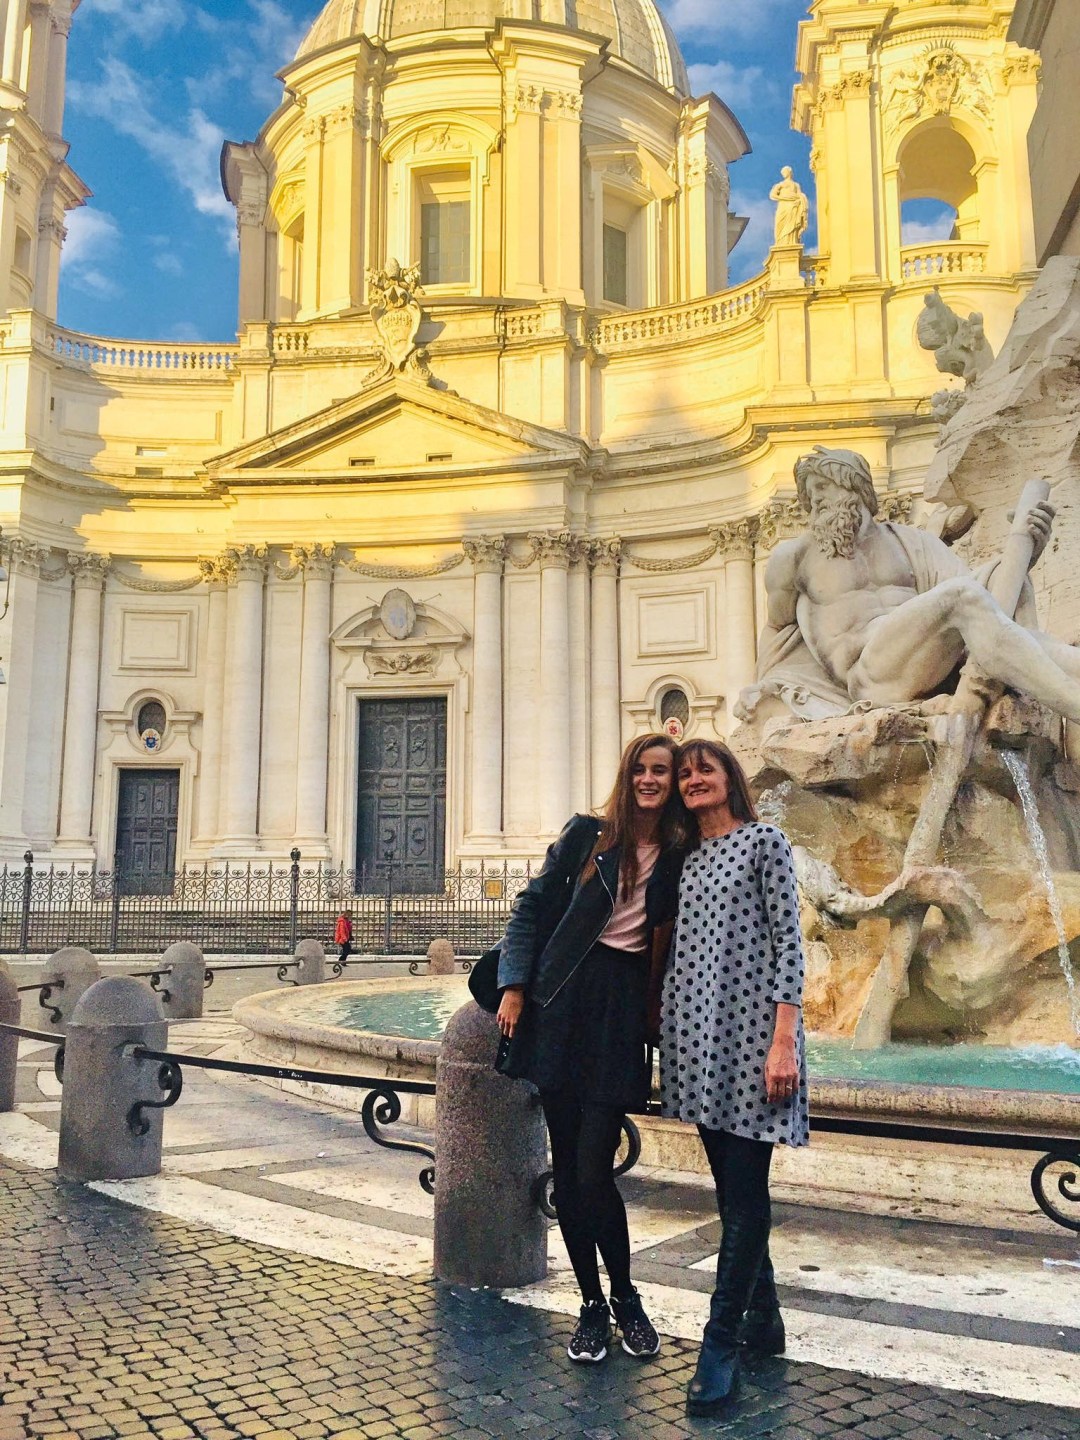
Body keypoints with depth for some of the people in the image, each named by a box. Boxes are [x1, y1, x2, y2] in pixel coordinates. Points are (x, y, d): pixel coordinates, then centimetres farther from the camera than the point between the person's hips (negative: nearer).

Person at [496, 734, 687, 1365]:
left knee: (593, 1171, -6)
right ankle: (593, 1305, 23)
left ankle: (626, 1297, 19)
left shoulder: (680, 857, 4)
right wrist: (515, 986, -2)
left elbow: (672, 946, 9)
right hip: (562, 1000, 1)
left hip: (622, 1011, -1)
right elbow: (534, 906, 5)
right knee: (568, 1169, 6)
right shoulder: (588, 834, 2)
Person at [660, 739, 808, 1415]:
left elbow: (788, 942, -8)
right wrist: (661, 1022, 9)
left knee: (744, 1193, -3)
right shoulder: (687, 858, 16)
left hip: (749, 1031, -6)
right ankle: (764, 1319, 25)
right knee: (732, 1187, 12)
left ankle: (721, 1345, 3)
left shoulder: (765, 840, -1)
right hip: (698, 1031, 6)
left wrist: (784, 1041, -15)